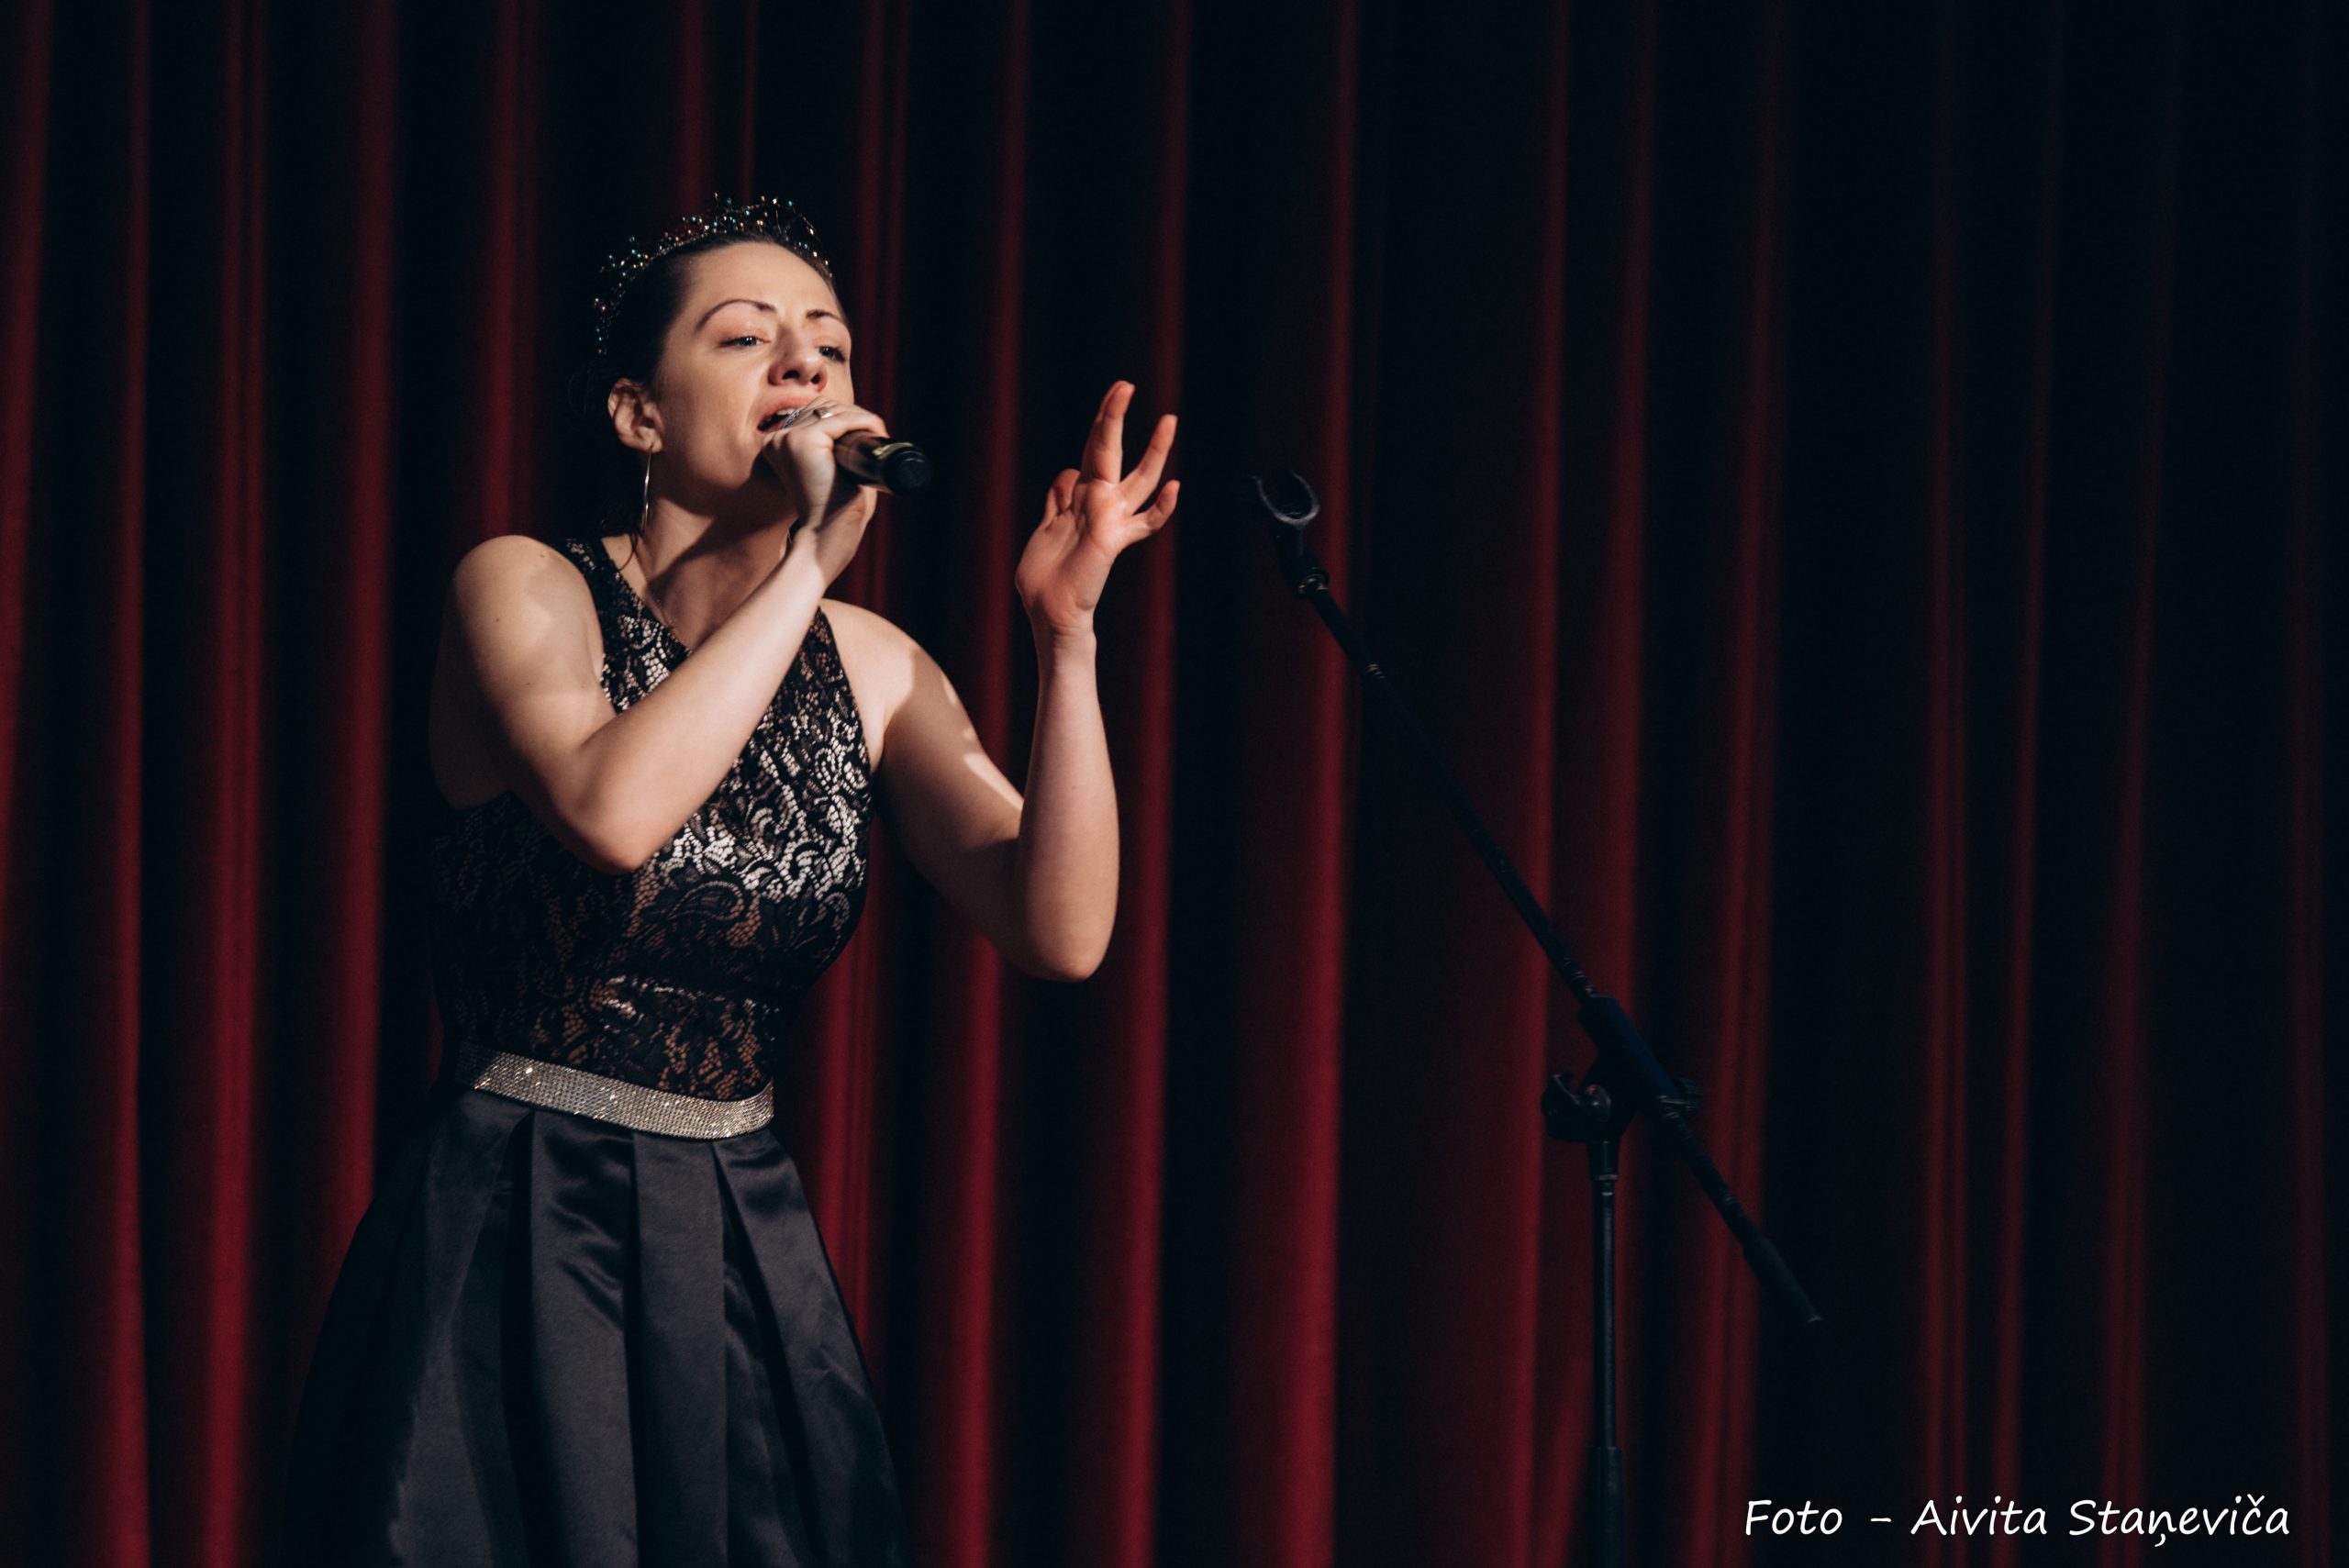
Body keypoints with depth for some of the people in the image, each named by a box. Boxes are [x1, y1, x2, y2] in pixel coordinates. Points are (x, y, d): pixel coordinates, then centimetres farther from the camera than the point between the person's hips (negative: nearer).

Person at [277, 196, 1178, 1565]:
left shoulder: (870, 669, 6)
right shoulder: (525, 592, -7)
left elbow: (1062, 931, -6)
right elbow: (613, 810, -29)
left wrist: (1067, 634, -15)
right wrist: (808, 567, -22)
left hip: (752, 1255, 5)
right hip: (524, 1245, -5)